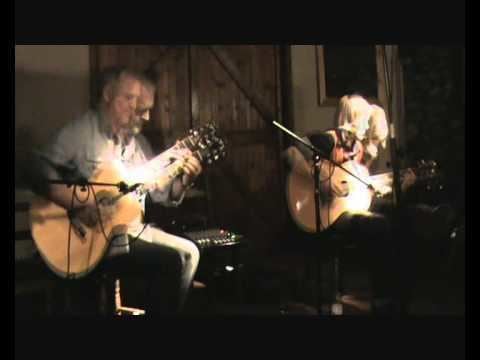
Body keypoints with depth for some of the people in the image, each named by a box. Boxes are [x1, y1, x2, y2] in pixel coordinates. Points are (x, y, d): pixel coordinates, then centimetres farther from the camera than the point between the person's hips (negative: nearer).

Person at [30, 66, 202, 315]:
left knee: (189, 252, 7)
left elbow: (162, 193, 12)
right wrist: (78, 203, -33)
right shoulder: (80, 132, -12)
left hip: (132, 229, 8)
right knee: (169, 261, -18)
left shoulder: (138, 142, 11)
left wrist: (184, 180, -8)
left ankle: (170, 311, 19)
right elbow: (38, 170, -24)